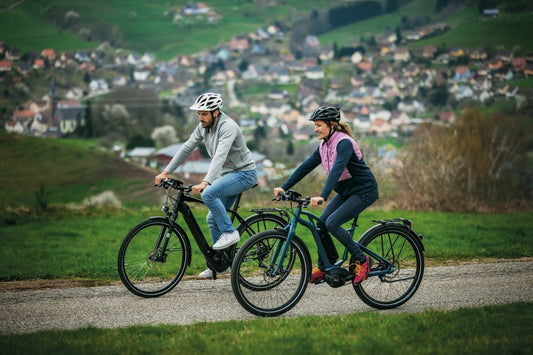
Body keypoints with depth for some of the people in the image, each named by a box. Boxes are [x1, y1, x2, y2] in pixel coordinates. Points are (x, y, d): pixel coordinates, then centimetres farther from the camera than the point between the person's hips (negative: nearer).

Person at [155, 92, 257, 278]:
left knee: (208, 194, -30)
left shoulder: (228, 127, -26)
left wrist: (205, 183, -49)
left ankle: (230, 232, -17)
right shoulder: (203, 126, 1)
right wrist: (166, 172, -2)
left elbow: (220, 156, -38)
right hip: (227, 174, 9)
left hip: (244, 173, -9)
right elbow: (187, 148, 4)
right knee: (213, 219, 7)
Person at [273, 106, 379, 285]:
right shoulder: (324, 146, 5)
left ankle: (360, 260, -7)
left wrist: (323, 196, -47)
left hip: (364, 190, -9)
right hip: (346, 191, 9)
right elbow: (306, 166, 5)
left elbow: (337, 170, -36)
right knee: (321, 223, -3)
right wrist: (284, 187, -3)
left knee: (332, 223, -21)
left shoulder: (344, 143, -23)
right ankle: (324, 267, 11)